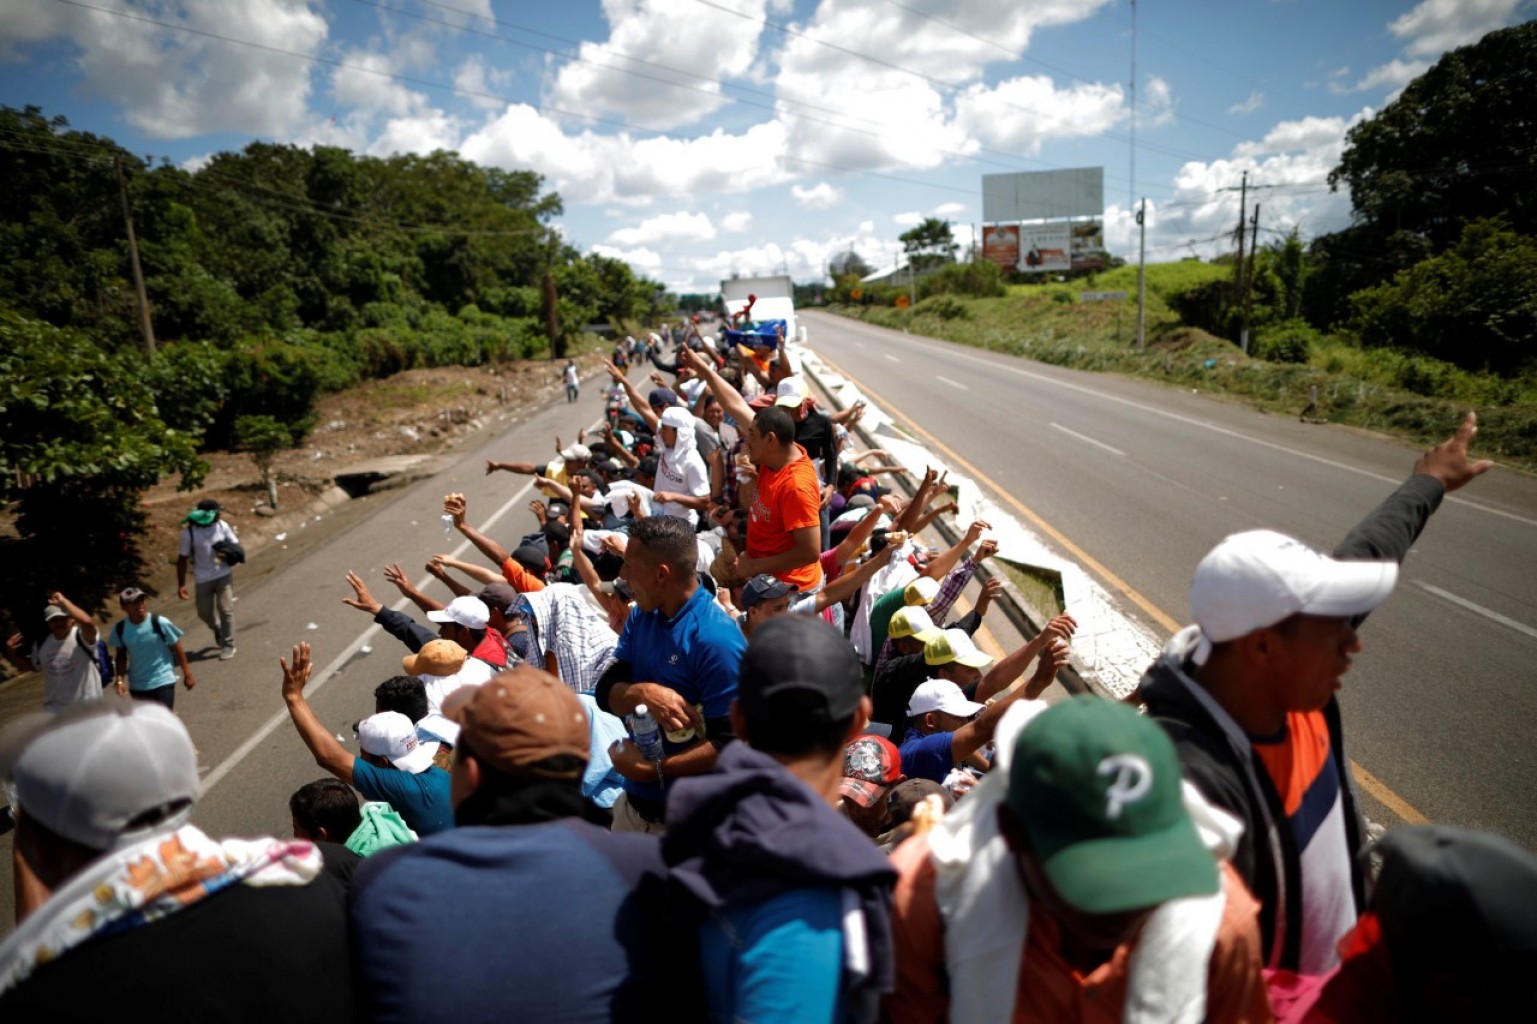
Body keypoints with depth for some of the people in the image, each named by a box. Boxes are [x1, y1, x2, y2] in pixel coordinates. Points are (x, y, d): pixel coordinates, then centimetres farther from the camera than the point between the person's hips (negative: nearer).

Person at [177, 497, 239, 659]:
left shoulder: (222, 526, -7)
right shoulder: (189, 533, -12)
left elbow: (236, 546, 5)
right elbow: (182, 559, -5)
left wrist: (230, 555, -19)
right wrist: (181, 584, -7)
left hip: (224, 574, 0)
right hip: (203, 578, 0)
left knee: (225, 609, -4)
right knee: (204, 612, 9)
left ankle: (228, 645, 8)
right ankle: (217, 629, 42)